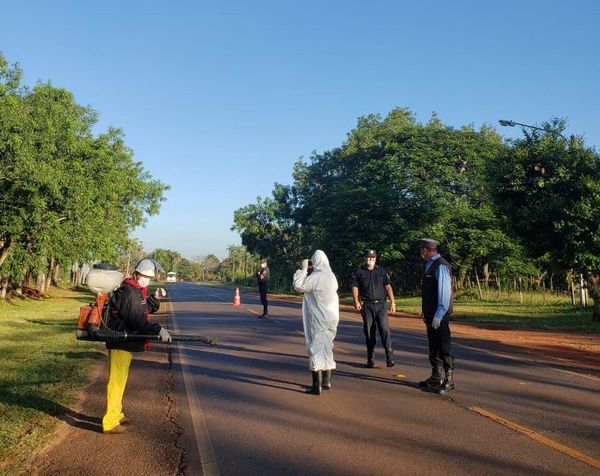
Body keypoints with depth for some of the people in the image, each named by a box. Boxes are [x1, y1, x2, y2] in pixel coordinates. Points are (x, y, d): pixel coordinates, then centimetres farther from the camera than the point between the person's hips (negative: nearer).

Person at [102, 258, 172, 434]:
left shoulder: (136, 291, 14)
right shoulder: (128, 291, -19)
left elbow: (145, 309, 22)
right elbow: (138, 319, -26)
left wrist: (155, 298, 7)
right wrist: (158, 330, -28)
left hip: (124, 343, 11)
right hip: (121, 343, -11)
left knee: (119, 380, 21)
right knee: (116, 381, -3)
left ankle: (116, 415, 36)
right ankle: (110, 423, 6)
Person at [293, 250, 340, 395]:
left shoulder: (315, 277, -17)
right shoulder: (331, 276, 6)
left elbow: (298, 286, -13)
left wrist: (303, 269, -5)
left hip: (317, 319, -7)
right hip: (331, 317, 7)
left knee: (316, 348, -2)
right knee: (327, 347, 18)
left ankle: (317, 386, 0)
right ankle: (326, 381, 27)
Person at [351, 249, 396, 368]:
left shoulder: (382, 272, 13)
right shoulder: (359, 272, 10)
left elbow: (388, 287, 6)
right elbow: (355, 287, 4)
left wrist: (392, 302, -4)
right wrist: (356, 301, -11)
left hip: (381, 305, 0)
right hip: (366, 306, 0)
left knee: (384, 329, -12)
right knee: (369, 332, 3)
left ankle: (389, 357, -14)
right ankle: (370, 359, 11)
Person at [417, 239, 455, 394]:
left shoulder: (441, 266, -16)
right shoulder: (429, 265, 13)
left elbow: (444, 292, -21)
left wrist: (438, 315, -23)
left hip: (440, 316, -9)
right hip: (430, 315, 10)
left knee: (443, 348, -2)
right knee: (433, 348, 16)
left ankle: (449, 381, 8)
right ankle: (435, 379, 26)